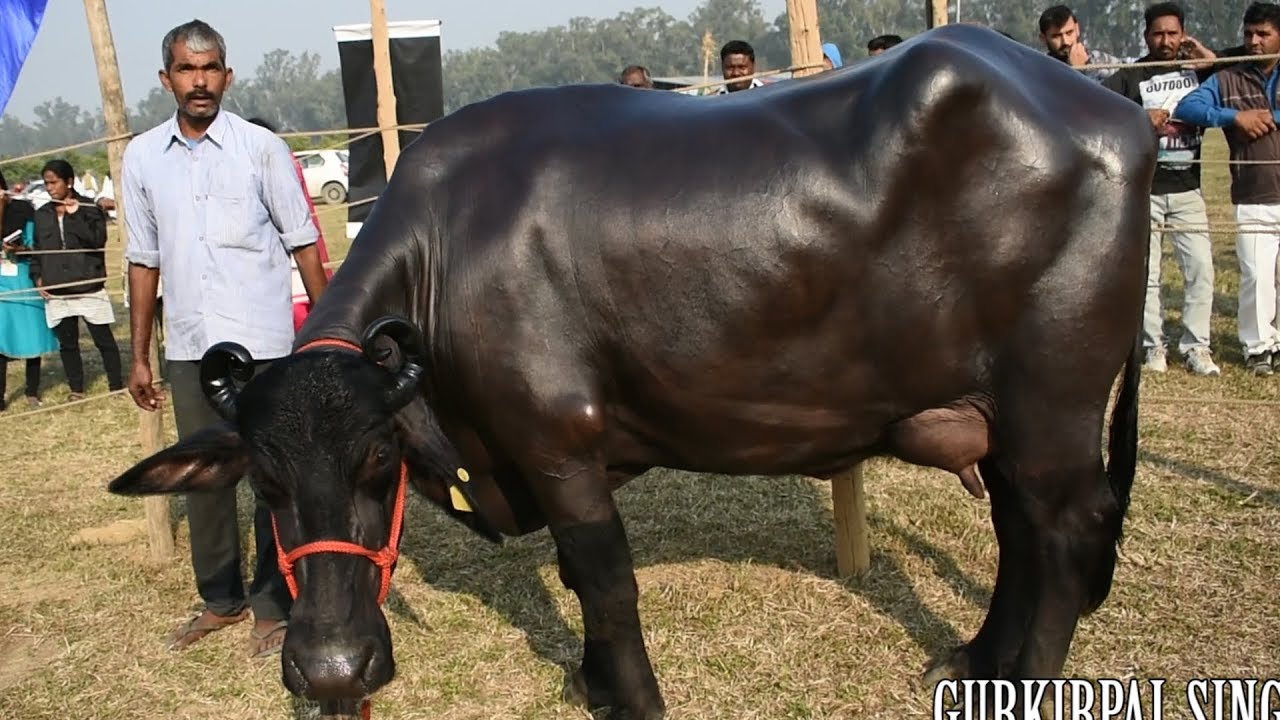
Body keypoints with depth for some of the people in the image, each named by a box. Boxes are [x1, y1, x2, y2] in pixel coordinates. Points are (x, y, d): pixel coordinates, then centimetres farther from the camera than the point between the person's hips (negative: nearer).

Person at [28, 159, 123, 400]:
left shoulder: (89, 208, -2)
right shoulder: (42, 215, 10)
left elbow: (98, 240, -15)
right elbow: (36, 250, 16)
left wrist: (75, 215, -18)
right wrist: (37, 276, 3)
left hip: (89, 287, -4)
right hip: (56, 292, 4)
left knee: (104, 339, 3)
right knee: (67, 343, 11)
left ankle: (117, 386, 13)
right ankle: (76, 389, 22)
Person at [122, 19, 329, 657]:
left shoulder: (262, 148, -3)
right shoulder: (142, 157, 6)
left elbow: (303, 242, 1)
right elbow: (143, 260, 11)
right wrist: (139, 357, 11)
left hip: (263, 345, -3)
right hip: (188, 347, 4)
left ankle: (273, 605, 16)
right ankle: (220, 599, 27)